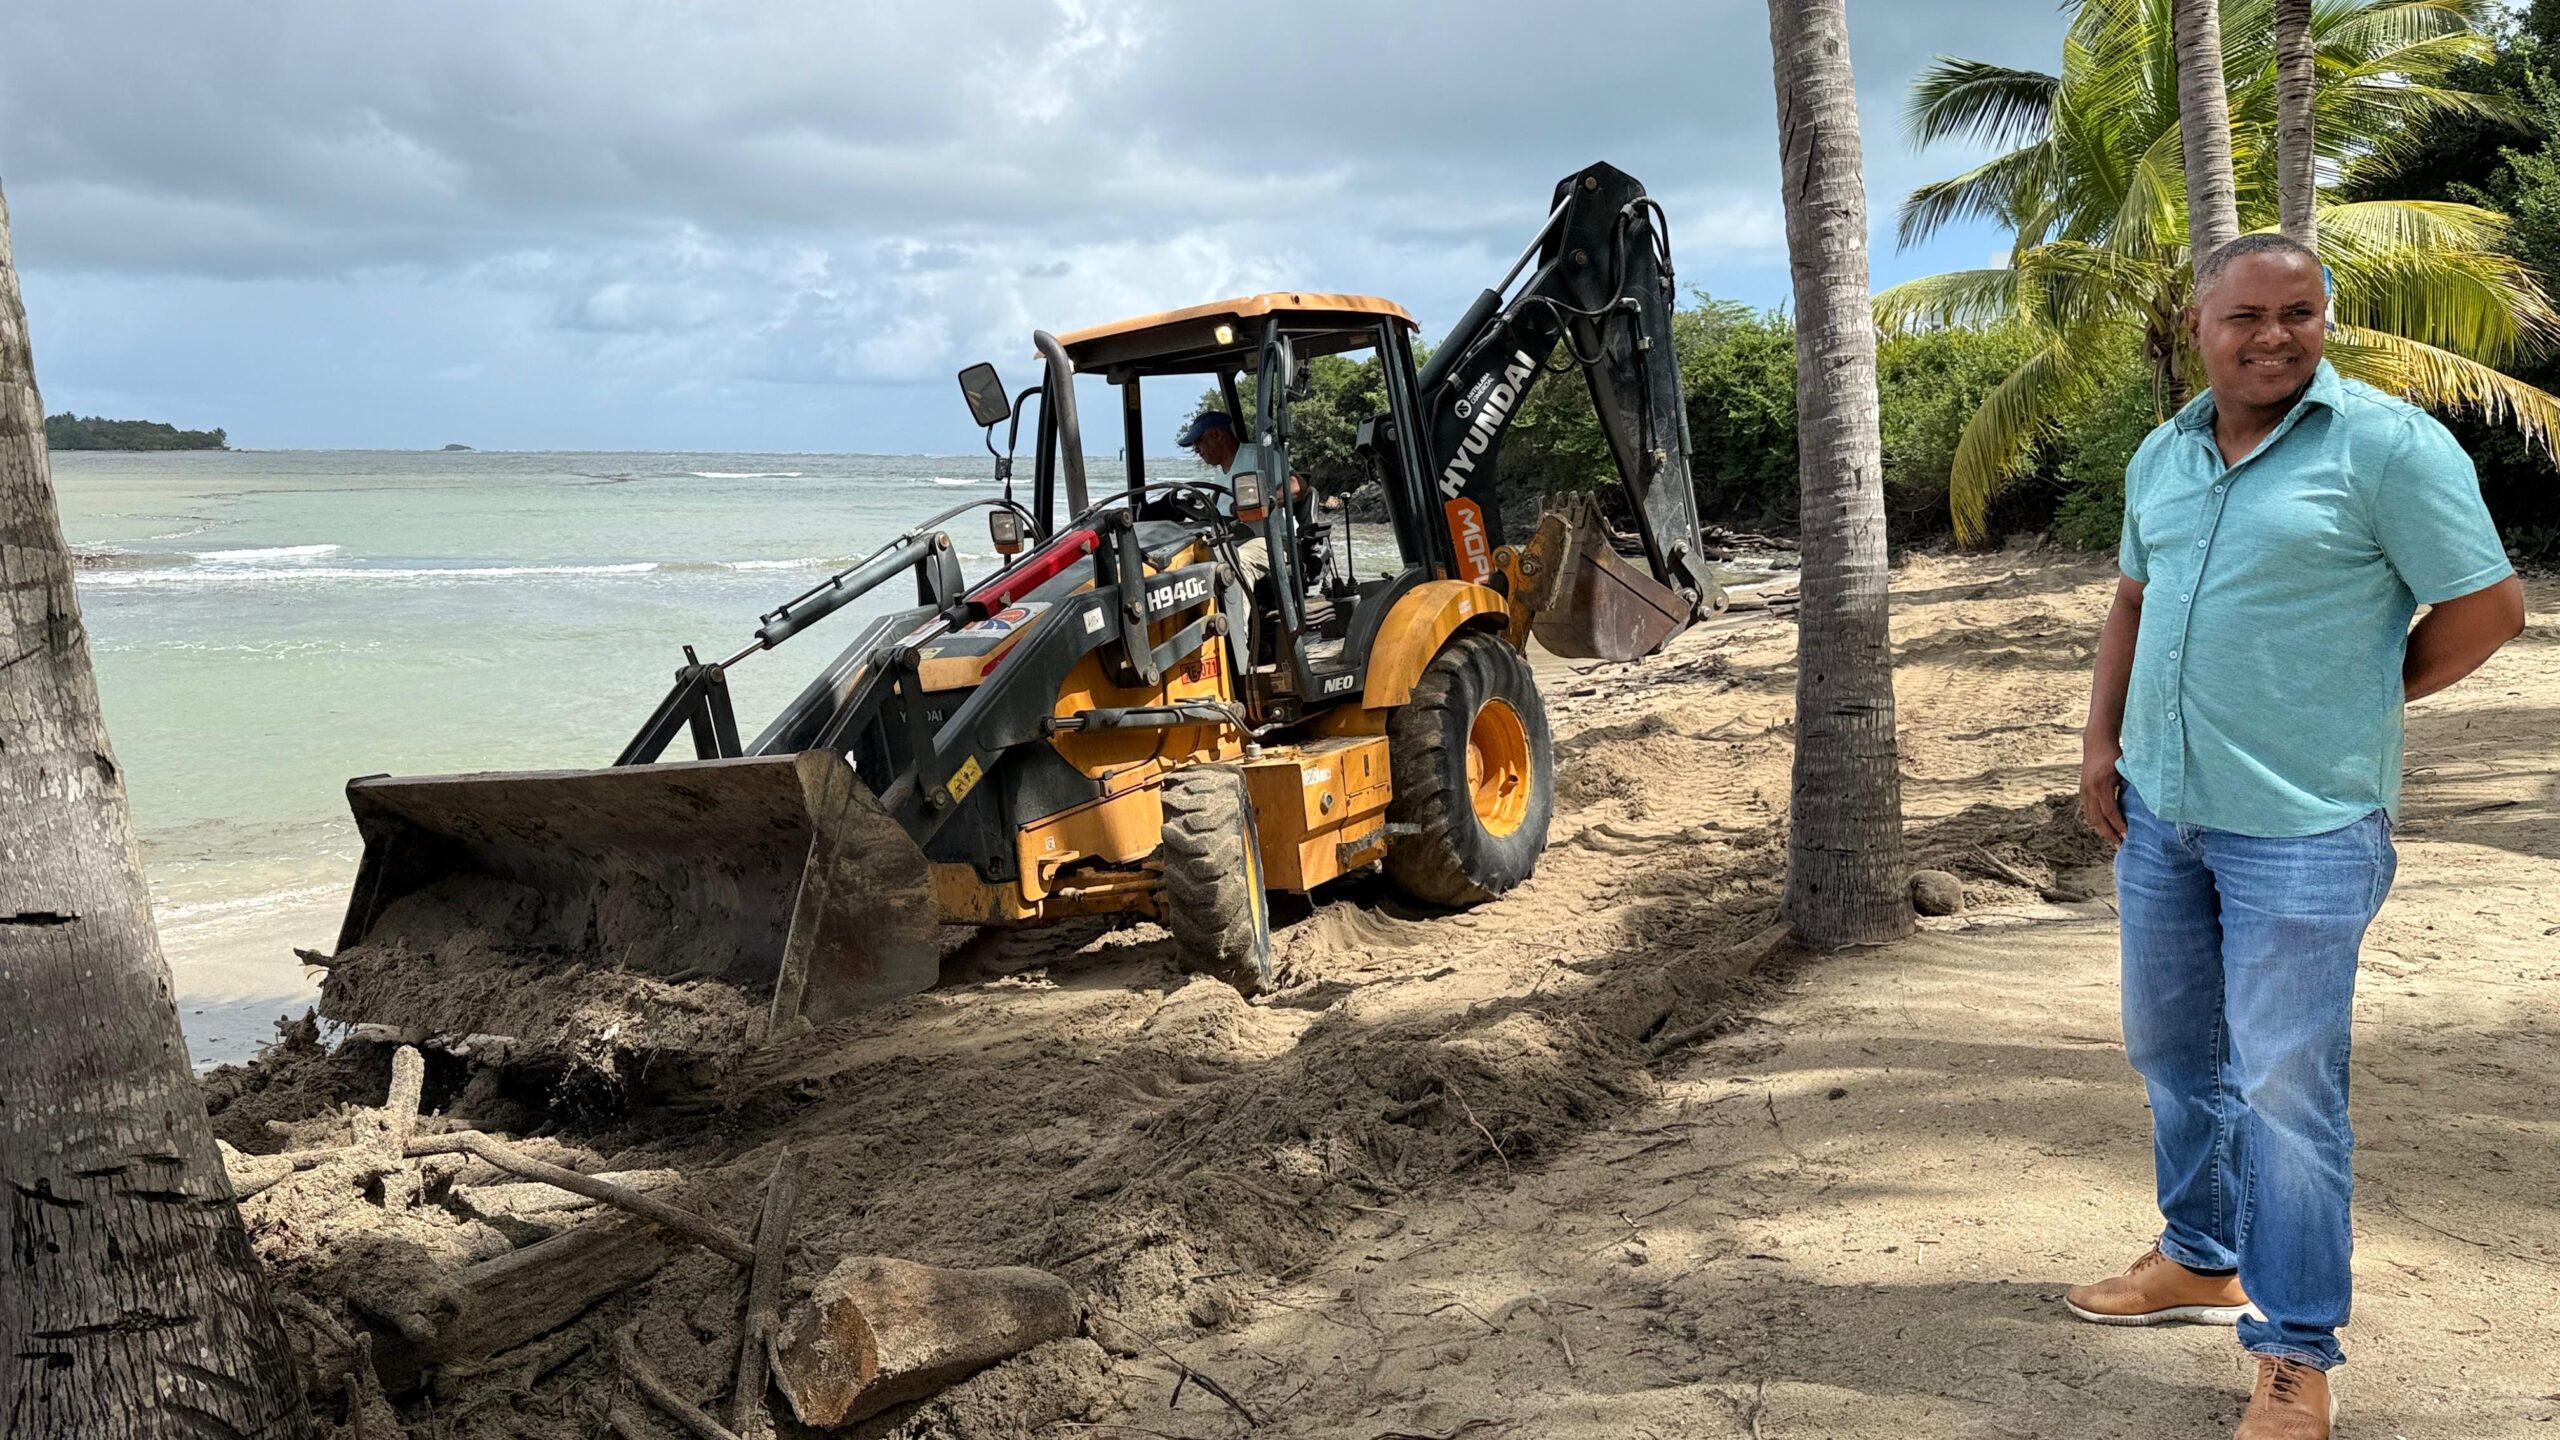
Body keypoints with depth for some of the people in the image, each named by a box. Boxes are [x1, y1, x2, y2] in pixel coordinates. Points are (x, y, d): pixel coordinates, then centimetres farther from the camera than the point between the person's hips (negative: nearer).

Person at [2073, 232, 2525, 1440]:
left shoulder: (2386, 443, -12)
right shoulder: (2161, 455, 8)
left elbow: (2488, 609, -9)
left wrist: (2360, 702, 0)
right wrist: (2102, 740, 9)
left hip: (2302, 826, -7)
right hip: (2159, 809, 7)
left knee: (2282, 1089, -2)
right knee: (2170, 1053, 19)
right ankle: (2201, 1261, 39)